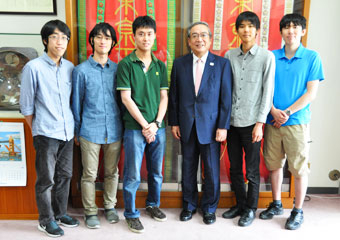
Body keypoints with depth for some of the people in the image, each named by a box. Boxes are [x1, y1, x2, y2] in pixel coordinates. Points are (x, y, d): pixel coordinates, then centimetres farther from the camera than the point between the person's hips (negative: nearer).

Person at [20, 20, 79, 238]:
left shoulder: (70, 67, 4)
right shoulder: (33, 68, -9)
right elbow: (26, 106, -3)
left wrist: (74, 127, 12)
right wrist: (37, 130, 3)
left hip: (68, 133, 5)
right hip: (46, 135, -5)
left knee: (64, 176, 16)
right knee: (46, 180, 7)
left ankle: (60, 213, 33)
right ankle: (46, 220, 24)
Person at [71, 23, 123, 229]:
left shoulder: (117, 69, 4)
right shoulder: (81, 70, -2)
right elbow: (77, 103, 2)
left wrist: (122, 125, 8)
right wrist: (76, 131, 4)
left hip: (114, 130, 2)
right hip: (90, 130, -2)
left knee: (112, 172, 14)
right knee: (90, 174, 7)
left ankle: (110, 207, 32)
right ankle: (90, 212, 24)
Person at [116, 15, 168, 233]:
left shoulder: (160, 66, 9)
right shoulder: (126, 64, -4)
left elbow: (164, 97, 7)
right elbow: (126, 98, -9)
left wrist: (156, 124, -6)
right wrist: (144, 125, -11)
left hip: (158, 128, 4)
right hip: (135, 128, -4)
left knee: (156, 172, 15)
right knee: (133, 176, 3)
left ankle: (153, 204, 36)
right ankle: (131, 214, 20)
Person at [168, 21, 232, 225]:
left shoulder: (222, 64, -2)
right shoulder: (179, 64, 4)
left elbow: (226, 98, -4)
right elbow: (174, 96, 6)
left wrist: (223, 126, -8)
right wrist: (174, 122, 2)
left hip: (211, 126, -2)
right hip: (186, 126, 2)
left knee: (212, 170, 8)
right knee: (188, 168, 13)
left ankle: (209, 208, 28)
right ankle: (189, 205, 31)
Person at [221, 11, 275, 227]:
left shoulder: (267, 56, -4)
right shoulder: (230, 55, 6)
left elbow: (268, 92, -5)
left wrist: (260, 123, -10)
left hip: (251, 122, -4)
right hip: (231, 121, 4)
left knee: (252, 170, 7)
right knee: (235, 168, 14)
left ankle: (251, 209, 25)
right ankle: (240, 204, 31)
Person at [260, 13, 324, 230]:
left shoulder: (312, 57, 0)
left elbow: (311, 93, -5)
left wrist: (287, 112, -12)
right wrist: (274, 111, -11)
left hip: (297, 121, -3)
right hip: (273, 121, 3)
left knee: (299, 167, 3)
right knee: (274, 164, 12)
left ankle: (298, 211, 19)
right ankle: (276, 204, 29)